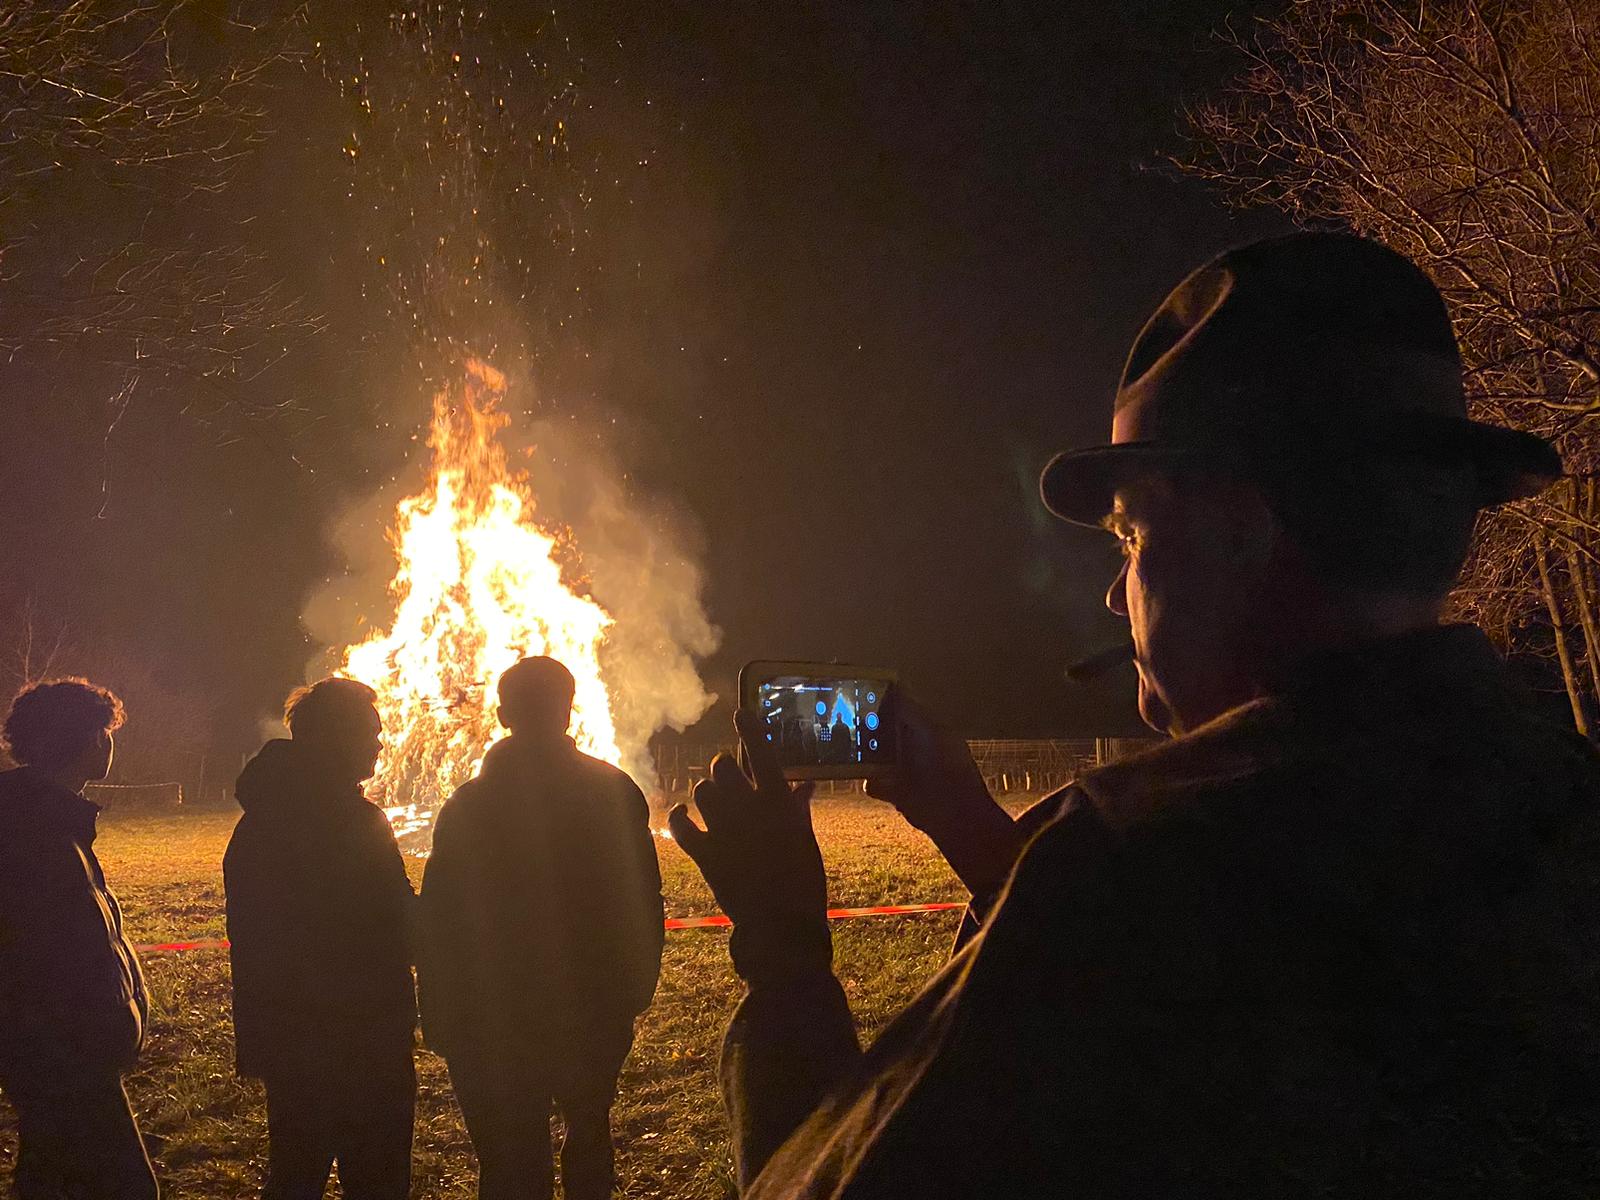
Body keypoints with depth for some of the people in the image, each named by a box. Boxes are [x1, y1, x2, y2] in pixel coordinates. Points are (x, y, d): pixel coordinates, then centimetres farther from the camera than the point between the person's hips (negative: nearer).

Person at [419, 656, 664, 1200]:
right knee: (589, 1136, 22)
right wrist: (636, 989, 12)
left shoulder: (468, 807, -11)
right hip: (596, 1011, 3)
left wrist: (440, 1023, -2)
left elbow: (440, 925, -10)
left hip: (497, 1023, -3)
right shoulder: (616, 793, -4)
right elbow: (644, 902, 1)